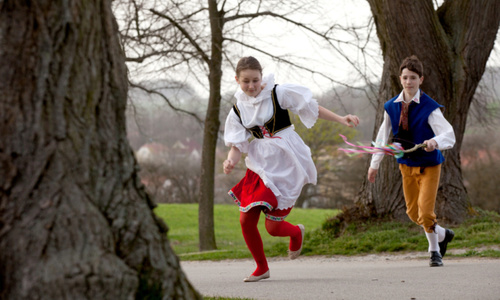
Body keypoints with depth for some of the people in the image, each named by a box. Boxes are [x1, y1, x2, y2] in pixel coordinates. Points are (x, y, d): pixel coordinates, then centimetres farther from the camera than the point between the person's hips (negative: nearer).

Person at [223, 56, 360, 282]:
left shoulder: (279, 93, -7)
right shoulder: (238, 110, 3)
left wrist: (341, 120, -7)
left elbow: (313, 109, -1)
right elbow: (237, 145, 1)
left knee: (273, 227, -6)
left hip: (286, 167, -4)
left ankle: (296, 232, 32)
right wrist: (231, 161, -20)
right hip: (260, 166, 5)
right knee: (246, 220, -2)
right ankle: (261, 268, 22)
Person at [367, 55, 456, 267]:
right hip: (406, 164, 5)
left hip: (429, 164, -5)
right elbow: (383, 136, 10)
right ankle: (443, 234, 38)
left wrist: (436, 141, -49)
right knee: (413, 213, 12)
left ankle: (434, 251, 13)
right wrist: (375, 164, 13)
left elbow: (449, 135, -26)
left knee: (425, 212, -11)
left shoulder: (429, 108, -18)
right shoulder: (391, 107, -3)